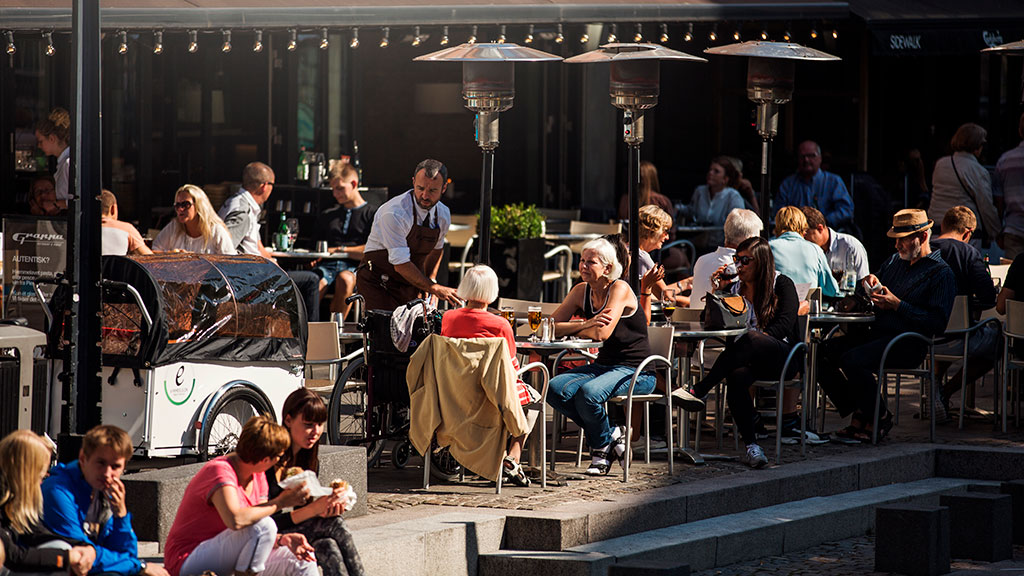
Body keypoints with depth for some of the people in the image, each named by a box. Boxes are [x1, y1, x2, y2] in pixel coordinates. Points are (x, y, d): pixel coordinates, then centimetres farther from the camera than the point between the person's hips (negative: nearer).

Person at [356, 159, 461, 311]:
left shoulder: (443, 215, 1)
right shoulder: (394, 214, -23)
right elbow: (401, 264, -23)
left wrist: (431, 281, 7)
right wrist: (434, 288, -24)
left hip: (410, 285, 6)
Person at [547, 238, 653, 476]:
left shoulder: (619, 289, -11)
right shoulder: (581, 291, 8)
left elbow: (602, 333, -23)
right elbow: (551, 327, 0)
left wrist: (574, 329, -5)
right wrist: (584, 325, -17)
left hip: (636, 372, -7)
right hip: (603, 365, 7)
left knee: (588, 392, -34)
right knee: (556, 389, -19)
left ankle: (602, 446, -6)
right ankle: (611, 434, -6)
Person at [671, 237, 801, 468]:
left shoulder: (782, 285, 3)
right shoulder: (735, 290, 17)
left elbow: (785, 324, -11)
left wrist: (757, 338, -24)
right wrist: (718, 292, 2)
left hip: (783, 358, -4)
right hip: (750, 360, 4)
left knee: (749, 340, -38)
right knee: (735, 376, -35)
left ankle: (698, 391, -41)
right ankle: (751, 446, -40)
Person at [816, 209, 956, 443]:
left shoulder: (941, 274, -2)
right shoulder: (895, 262, 22)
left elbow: (937, 323, -13)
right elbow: (860, 293, 30)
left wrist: (897, 305, -16)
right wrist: (868, 283, 5)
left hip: (908, 344, -8)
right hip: (876, 333, 8)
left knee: (852, 360, -31)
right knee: (822, 353, -10)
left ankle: (878, 419, -11)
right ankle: (859, 413, -4)